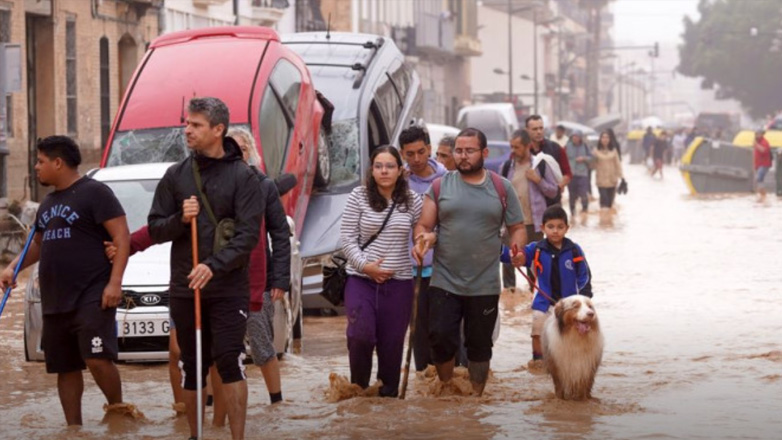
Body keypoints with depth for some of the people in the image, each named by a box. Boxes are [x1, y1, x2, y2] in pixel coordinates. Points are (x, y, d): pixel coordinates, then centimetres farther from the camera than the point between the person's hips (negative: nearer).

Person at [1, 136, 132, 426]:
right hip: (54, 301, 8)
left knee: (97, 359, -19)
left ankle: (117, 409, 1)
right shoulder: (48, 203, 19)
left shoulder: (94, 192, -6)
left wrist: (115, 282, -20)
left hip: (92, 297, -8)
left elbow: (122, 237, -11)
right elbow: (38, 244, 31)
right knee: (65, 368, 8)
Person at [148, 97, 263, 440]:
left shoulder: (242, 176, -3)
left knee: (229, 362, -11)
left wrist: (214, 266, -21)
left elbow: (249, 234, -10)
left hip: (229, 288, -4)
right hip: (184, 288, 4)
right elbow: (155, 229, 9)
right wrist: (180, 219, -12)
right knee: (191, 368, 9)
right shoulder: (176, 175, 8)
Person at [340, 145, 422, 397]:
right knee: (360, 335, -16)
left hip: (399, 282, 2)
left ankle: (389, 394, 17)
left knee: (392, 343, 3)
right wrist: (365, 265, -11)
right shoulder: (359, 197, 0)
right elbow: (347, 238, -1)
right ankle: (358, 388, 5)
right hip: (361, 280, -1)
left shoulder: (412, 200, 5)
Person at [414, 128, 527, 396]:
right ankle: (446, 389, 16)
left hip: (485, 286, 0)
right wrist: (423, 239, -19)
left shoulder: (502, 188, 5)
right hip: (444, 283, 0)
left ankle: (476, 396, 22)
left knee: (479, 345, 8)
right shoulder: (440, 187, 5)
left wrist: (517, 246, -12)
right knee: (441, 338, -6)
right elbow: (424, 226, 5)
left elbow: (517, 228, 9)